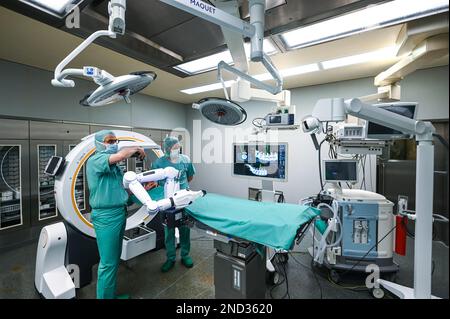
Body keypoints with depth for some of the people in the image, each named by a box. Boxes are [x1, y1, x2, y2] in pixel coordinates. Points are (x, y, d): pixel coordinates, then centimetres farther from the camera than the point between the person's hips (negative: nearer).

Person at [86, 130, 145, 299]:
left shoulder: (113, 165, 14)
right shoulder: (95, 160, -12)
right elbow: (120, 155, -31)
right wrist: (136, 149, -13)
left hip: (119, 213, 9)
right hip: (106, 216, -9)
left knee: (115, 259, 20)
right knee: (108, 262, 2)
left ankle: (111, 294, 36)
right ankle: (104, 297, 19)